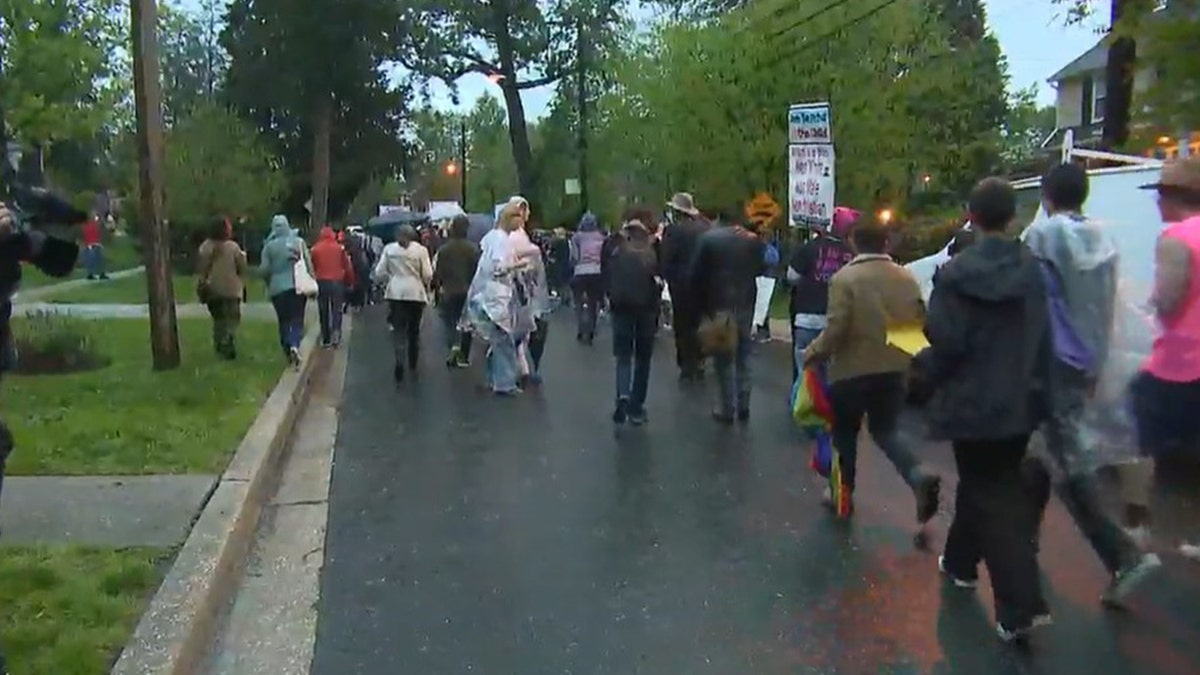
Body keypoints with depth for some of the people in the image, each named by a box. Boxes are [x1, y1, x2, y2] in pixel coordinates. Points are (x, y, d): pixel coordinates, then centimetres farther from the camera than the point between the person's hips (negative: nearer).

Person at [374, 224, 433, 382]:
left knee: (398, 330, 3)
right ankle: (413, 366, 24)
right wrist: (426, 286, 13)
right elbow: (428, 275, -7)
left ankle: (399, 364, -12)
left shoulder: (389, 249, 0)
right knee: (414, 331, 14)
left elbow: (379, 272, 0)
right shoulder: (420, 250, -5)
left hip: (395, 293, 0)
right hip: (416, 293, 0)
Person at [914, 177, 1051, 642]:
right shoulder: (1032, 270, -1)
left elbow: (945, 342, -15)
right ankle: (960, 561, 34)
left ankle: (1021, 606, 4)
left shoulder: (956, 273, -15)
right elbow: (1043, 338, 1)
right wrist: (1034, 385, 12)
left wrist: (925, 367, 6)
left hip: (973, 402, -5)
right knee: (985, 483, 21)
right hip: (1020, 402, 5)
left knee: (990, 496, 5)